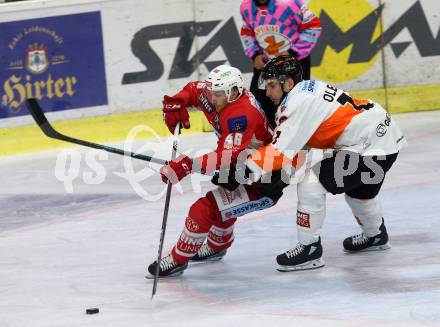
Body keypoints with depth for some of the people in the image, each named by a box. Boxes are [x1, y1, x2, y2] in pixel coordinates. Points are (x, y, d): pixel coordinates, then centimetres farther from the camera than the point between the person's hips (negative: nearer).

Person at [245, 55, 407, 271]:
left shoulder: (302, 100, -19)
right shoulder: (308, 91, 11)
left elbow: (283, 149, -24)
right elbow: (294, 147, 16)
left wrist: (247, 168, -22)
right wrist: (281, 174, 7)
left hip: (372, 145, -11)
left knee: (311, 183, -13)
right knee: (358, 187, 35)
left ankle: (309, 249, -4)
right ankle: (375, 236, 60)